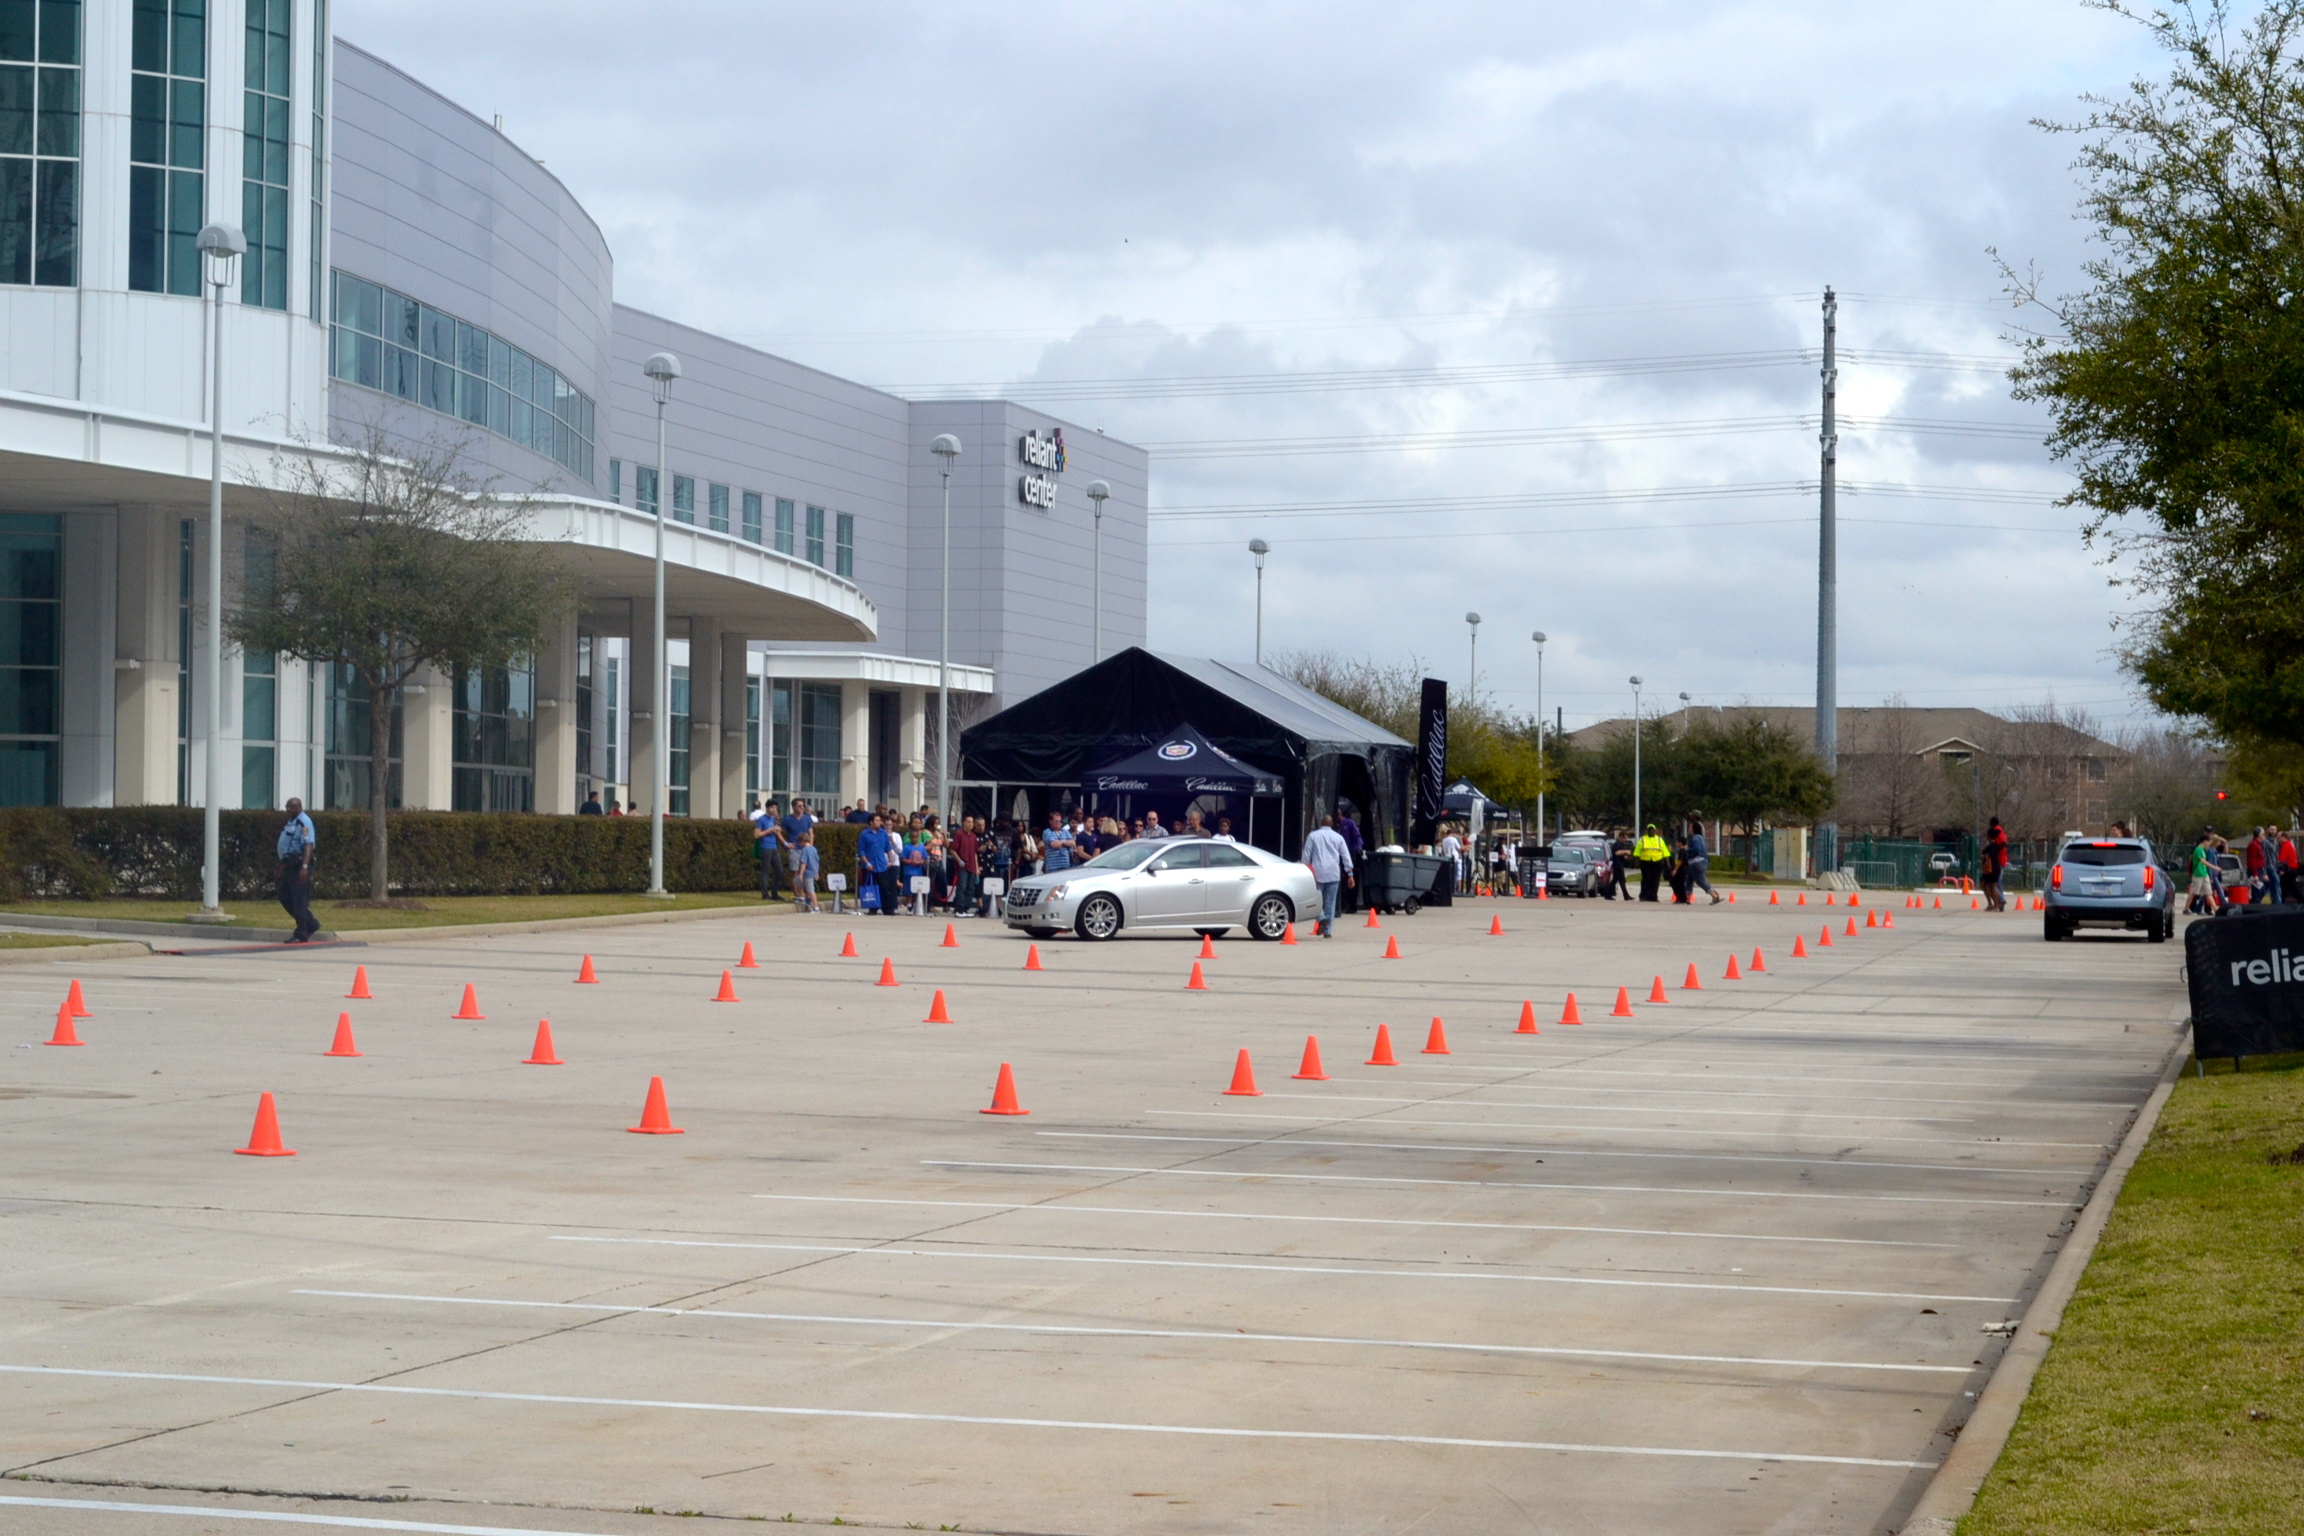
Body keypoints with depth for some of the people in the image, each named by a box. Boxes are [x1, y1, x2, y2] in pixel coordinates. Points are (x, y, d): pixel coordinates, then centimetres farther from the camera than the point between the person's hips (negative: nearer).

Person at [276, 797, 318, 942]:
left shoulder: (304, 822, -12)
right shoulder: (291, 822, 18)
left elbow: (308, 845, -22)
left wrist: (305, 867, -31)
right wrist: (282, 865, 26)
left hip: (299, 866, -10)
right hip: (289, 865, 10)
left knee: (299, 901, -6)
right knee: (285, 898, 13)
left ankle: (302, 935, -1)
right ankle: (311, 924, 22)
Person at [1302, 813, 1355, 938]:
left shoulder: (1313, 836, 4)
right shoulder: (1338, 837, 8)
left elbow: (1306, 855, 4)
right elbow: (1346, 856, 7)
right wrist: (1350, 873, 8)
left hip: (1317, 873, -2)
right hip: (1334, 874, 2)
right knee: (1330, 903, 6)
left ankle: (1322, 918, -20)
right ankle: (1328, 931, 5)